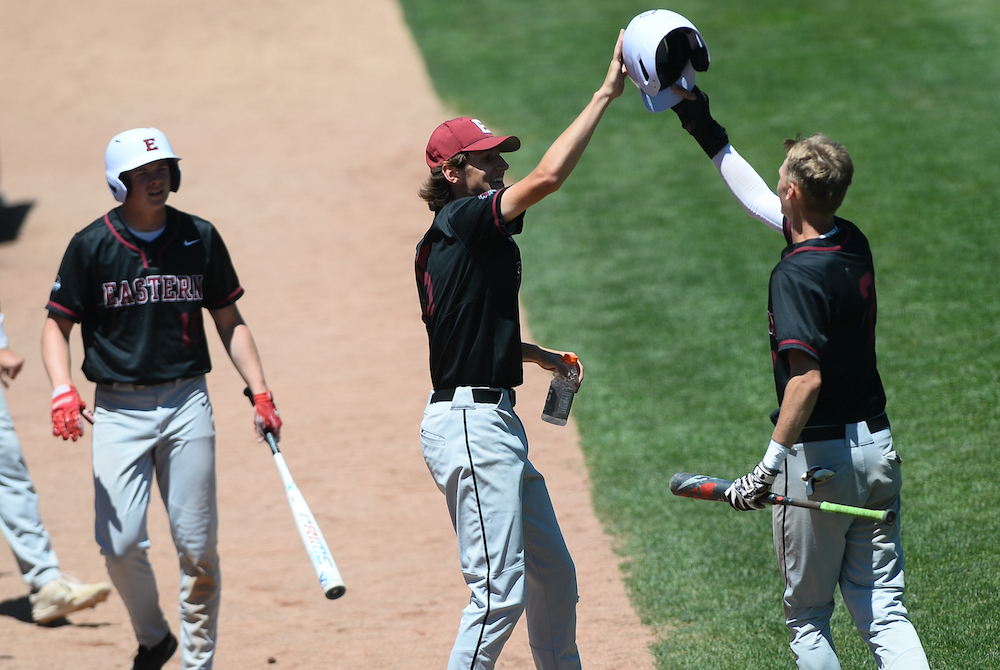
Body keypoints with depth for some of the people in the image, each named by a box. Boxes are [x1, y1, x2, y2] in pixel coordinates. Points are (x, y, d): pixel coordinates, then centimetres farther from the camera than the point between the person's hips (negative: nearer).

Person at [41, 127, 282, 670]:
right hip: (119, 410, -1)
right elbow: (57, 326, 1)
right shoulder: (92, 245, -3)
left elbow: (229, 322, 12)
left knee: (197, 544, 0)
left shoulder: (200, 238, 4)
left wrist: (260, 392, 3)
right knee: (120, 542, -10)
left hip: (186, 404, 2)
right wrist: (62, 391, -16)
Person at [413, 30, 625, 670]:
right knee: (500, 592, -12)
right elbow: (548, 175, -25)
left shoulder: (443, 243, 16)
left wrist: (539, 355, 19)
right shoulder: (463, 221, -13)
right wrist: (606, 93, -21)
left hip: (495, 422, 11)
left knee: (554, 573, 18)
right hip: (470, 423, -11)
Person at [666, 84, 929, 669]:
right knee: (884, 611, 7)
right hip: (878, 447, 7)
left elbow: (807, 379, -29)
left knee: (808, 617, 8)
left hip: (819, 457, -7)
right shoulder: (854, 243, 5)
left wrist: (770, 466, -30)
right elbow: (760, 202, 21)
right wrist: (708, 133, 27)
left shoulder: (797, 274, -19)